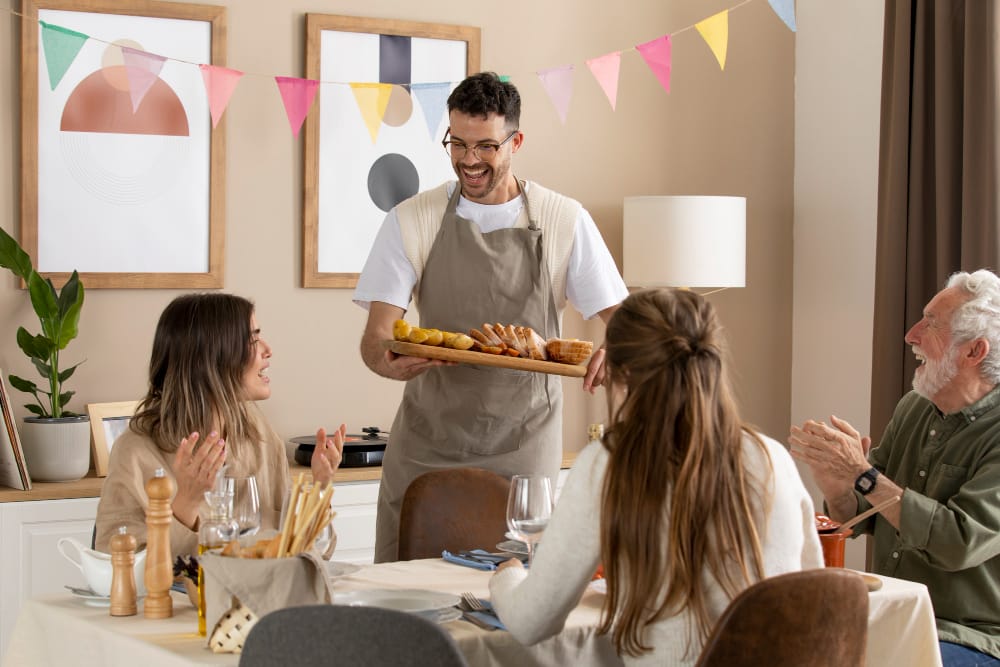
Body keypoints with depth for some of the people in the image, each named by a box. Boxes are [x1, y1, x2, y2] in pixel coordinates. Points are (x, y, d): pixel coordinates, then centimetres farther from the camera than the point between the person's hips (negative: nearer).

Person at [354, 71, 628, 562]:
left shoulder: (564, 221, 2)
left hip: (525, 445, 0)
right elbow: (376, 333, -3)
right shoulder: (411, 221, 2)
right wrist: (388, 361, -27)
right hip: (427, 443, 1)